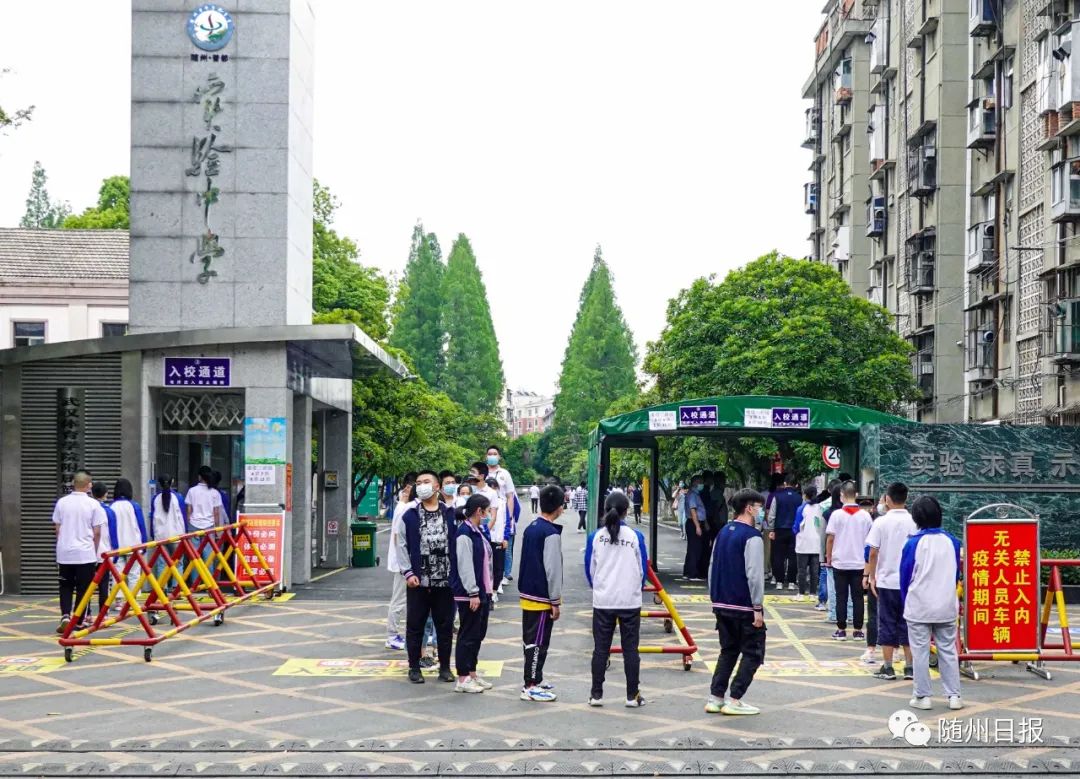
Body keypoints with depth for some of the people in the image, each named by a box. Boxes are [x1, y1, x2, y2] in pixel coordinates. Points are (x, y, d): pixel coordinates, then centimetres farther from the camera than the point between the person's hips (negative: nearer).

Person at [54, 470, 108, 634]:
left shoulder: (62, 502, 1)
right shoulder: (93, 504, -6)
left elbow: (57, 529, 8)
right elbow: (97, 532, -3)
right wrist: (95, 551, 11)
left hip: (65, 553, 2)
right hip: (86, 553, -2)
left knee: (65, 587, 12)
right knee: (83, 589, 7)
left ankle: (65, 616, -5)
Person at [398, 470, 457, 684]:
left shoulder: (451, 514, 4)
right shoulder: (410, 515, 1)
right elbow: (401, 545, 1)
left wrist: (456, 574, -1)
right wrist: (408, 573, -7)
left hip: (445, 581, 1)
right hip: (418, 581, -1)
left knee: (445, 625, 7)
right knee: (415, 625, 5)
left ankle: (445, 667, 18)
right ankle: (414, 667, 16)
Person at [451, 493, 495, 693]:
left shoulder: (478, 531, 13)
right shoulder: (464, 533, -17)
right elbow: (465, 565, -21)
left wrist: (488, 589, 18)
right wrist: (473, 593, -21)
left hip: (482, 591, 10)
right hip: (468, 594, -10)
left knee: (479, 633, 15)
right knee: (467, 635, -3)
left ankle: (472, 673, 25)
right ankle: (462, 679, 4)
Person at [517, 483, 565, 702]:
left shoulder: (531, 528, 9)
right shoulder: (551, 534, -18)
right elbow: (552, 569, -19)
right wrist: (555, 600, -12)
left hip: (527, 594, 9)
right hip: (542, 597, -9)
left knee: (530, 639, 16)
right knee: (538, 642, -4)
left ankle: (533, 679, 27)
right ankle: (531, 687, -3)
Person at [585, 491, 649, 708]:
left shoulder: (595, 537, -2)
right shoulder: (636, 536, -4)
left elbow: (589, 569, 7)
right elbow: (644, 569, 4)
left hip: (602, 601, 1)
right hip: (630, 601, -1)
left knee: (600, 649, 7)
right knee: (630, 649, 5)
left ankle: (596, 694, 11)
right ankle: (633, 696, 8)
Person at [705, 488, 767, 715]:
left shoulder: (723, 533, 10)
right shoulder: (752, 537, -15)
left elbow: (713, 568, 14)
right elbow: (754, 574, -19)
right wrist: (758, 608, -14)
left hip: (722, 604, 8)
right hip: (744, 607, -8)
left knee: (728, 650, 17)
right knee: (753, 652, 3)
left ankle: (715, 698, 12)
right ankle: (734, 700, -1)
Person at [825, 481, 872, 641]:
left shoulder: (837, 514, -9)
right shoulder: (865, 515, -1)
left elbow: (830, 538, -7)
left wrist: (828, 557, 5)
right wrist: (867, 558, 17)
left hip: (840, 562, -2)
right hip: (859, 562, 2)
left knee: (841, 597, 5)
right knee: (857, 597, 7)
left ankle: (841, 630, 6)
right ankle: (858, 630, 8)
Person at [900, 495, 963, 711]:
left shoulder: (913, 543, -9)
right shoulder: (951, 542, 1)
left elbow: (905, 578, -1)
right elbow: (957, 574, 11)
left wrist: (906, 604, 12)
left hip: (918, 608, -3)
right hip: (947, 607, 3)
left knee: (920, 652, 4)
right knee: (948, 651, 10)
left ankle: (923, 696, 7)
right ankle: (954, 695, 11)